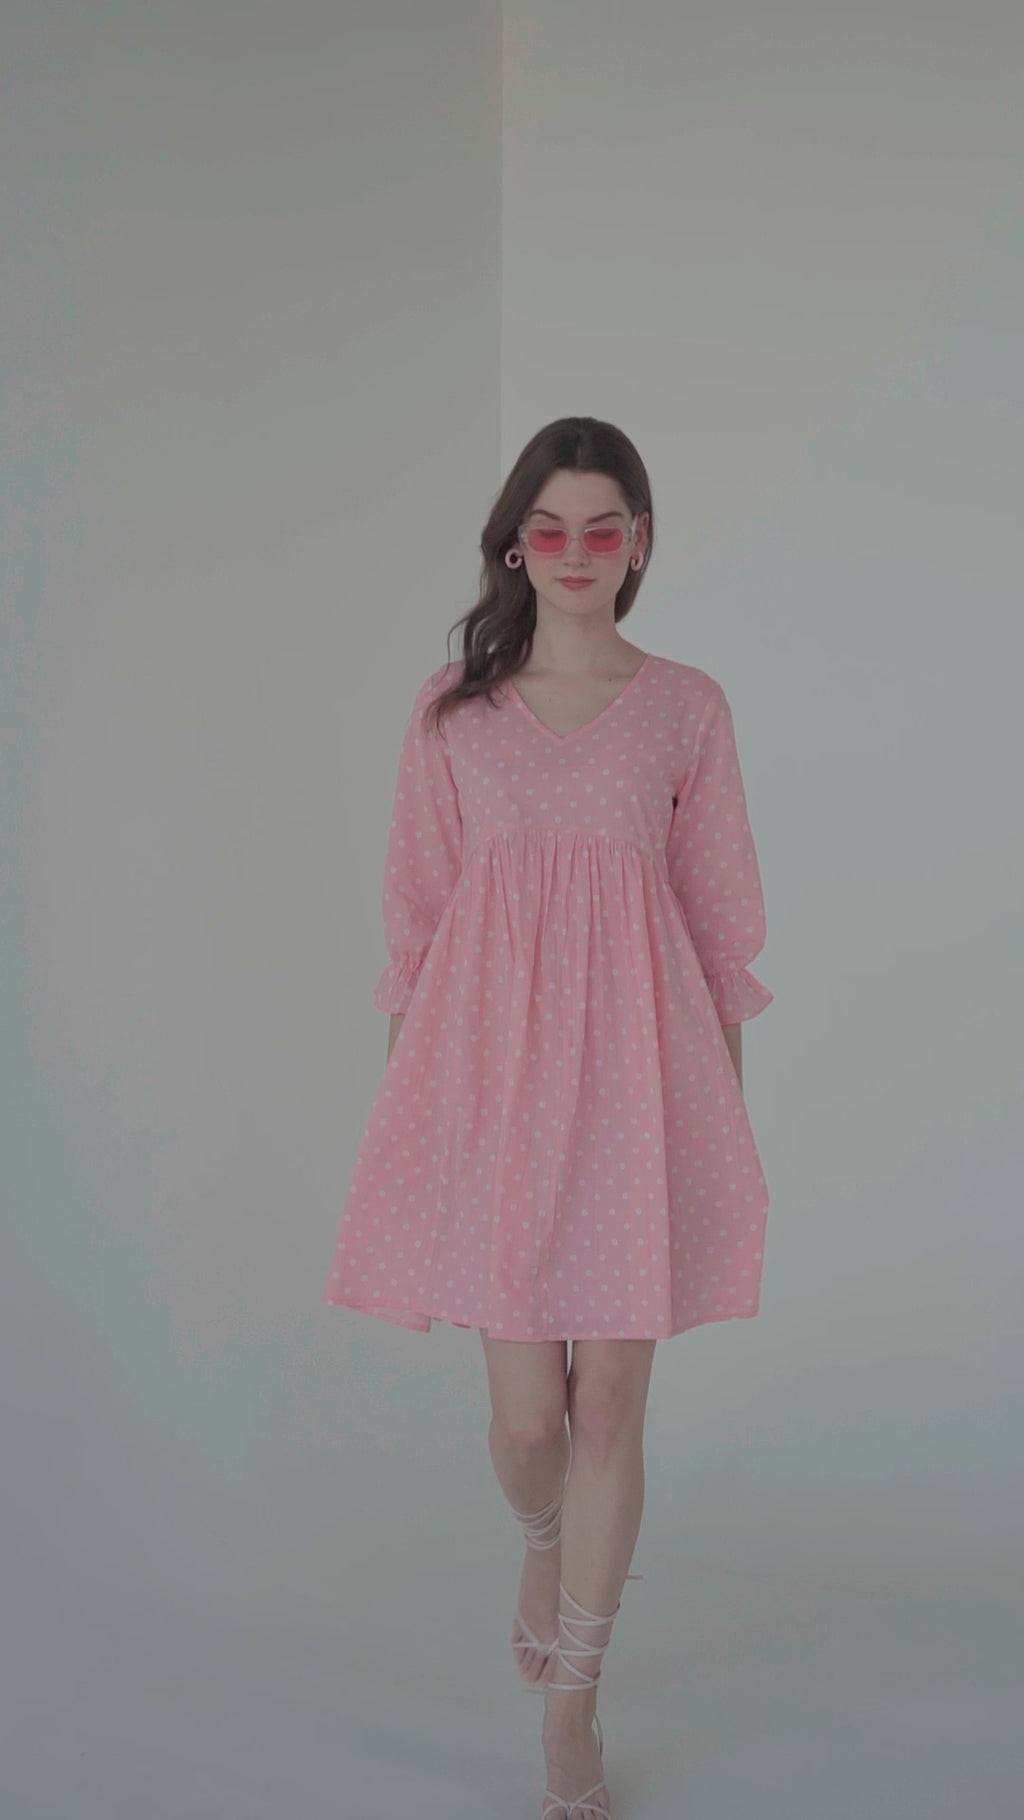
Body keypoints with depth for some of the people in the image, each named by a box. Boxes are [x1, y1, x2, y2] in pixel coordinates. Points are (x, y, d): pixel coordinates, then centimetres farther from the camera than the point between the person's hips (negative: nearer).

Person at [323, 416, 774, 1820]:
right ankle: (543, 1551, 41)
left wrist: (726, 1107, 5)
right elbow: (417, 913, 8)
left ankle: (572, 1706, 22)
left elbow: (721, 916, 6)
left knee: (610, 1402, 3)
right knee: (524, 1409, 2)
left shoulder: (686, 705, 5)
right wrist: (405, 1088, 6)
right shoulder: (452, 706, 6)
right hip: (491, 1068, 0)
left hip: (633, 1068, 0)